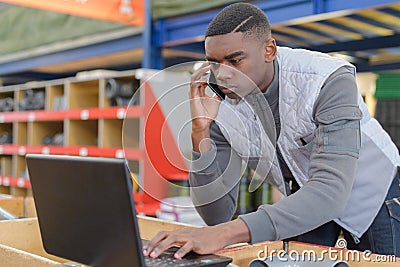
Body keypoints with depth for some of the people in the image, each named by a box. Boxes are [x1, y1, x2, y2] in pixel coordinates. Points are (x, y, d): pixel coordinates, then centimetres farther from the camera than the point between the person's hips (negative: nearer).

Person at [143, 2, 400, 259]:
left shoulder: (330, 81, -34)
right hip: (305, 198, 3)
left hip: (371, 189, -2)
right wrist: (200, 132, -34)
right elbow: (217, 216, -21)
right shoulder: (223, 114, -21)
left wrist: (228, 232, -57)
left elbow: (330, 191, -46)